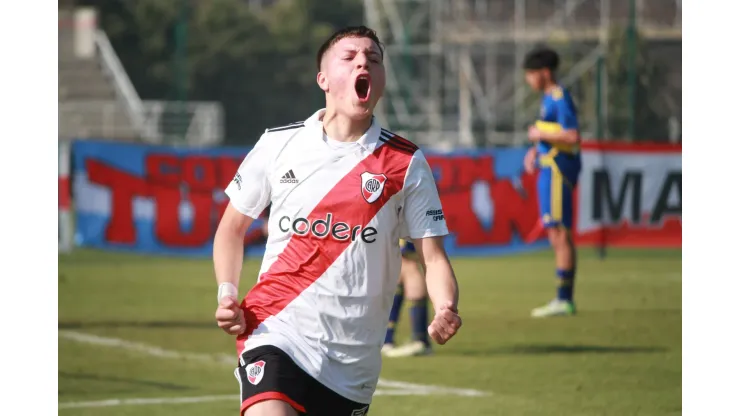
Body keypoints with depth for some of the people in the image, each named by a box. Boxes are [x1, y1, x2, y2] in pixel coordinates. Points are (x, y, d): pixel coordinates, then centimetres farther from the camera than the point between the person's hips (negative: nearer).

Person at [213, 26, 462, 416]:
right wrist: (227, 293, 0)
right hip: (277, 335, -2)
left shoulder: (405, 162, 2)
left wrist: (446, 310, -19)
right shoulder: (278, 144, 3)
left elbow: (433, 256, 2)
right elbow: (232, 226, 15)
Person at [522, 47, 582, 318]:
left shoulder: (560, 99, -14)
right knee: (557, 236, 12)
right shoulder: (549, 98, 17)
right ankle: (565, 300, 16)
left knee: (560, 234, -11)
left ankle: (564, 300, -12)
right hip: (549, 169, 11)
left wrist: (540, 135, -13)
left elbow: (572, 136, -23)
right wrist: (535, 151, 14)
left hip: (558, 170, -11)